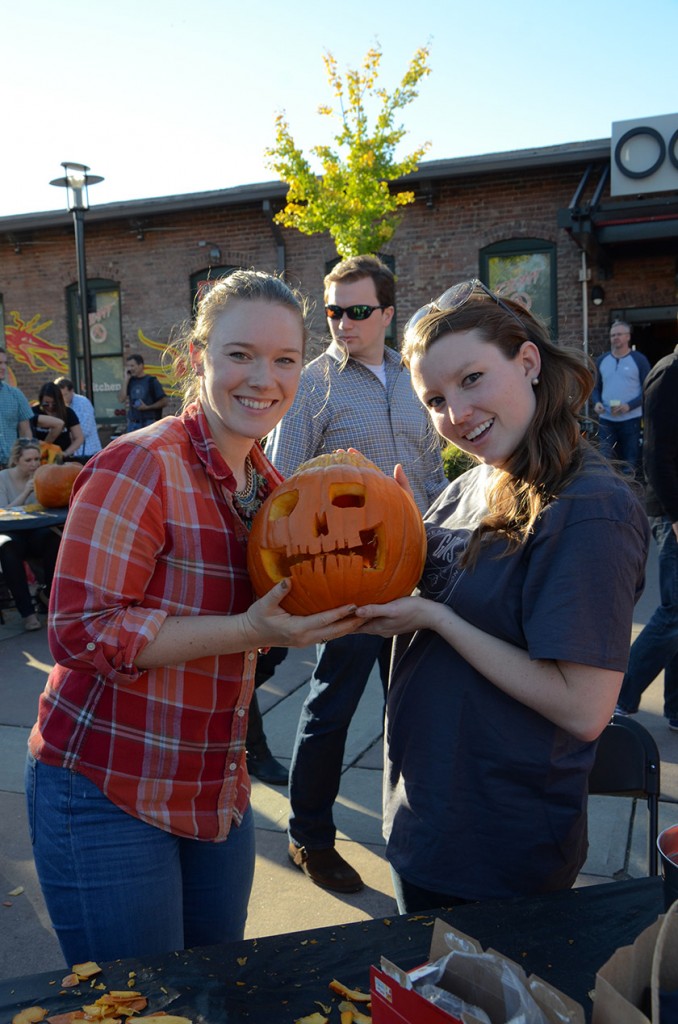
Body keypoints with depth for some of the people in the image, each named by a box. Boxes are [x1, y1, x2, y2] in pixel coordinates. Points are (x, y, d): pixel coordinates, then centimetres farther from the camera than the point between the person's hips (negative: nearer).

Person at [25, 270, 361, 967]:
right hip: (106, 797, -7)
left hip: (219, 796, 7)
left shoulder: (267, 484, 6)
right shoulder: (139, 466, -18)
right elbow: (81, 632, -22)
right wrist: (248, 630, -27)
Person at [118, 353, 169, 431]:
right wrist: (127, 379, -2)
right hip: (133, 424, 5)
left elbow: (164, 401, -5)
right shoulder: (131, 381, 9)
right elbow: (121, 398, -1)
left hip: (149, 424, -4)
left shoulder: (151, 381, -4)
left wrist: (147, 407, -15)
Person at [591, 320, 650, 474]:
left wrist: (629, 406, -19)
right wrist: (596, 402, -7)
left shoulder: (639, 360, -2)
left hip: (631, 419, -3)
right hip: (606, 419, 3)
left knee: (630, 462, 4)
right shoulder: (602, 360, 9)